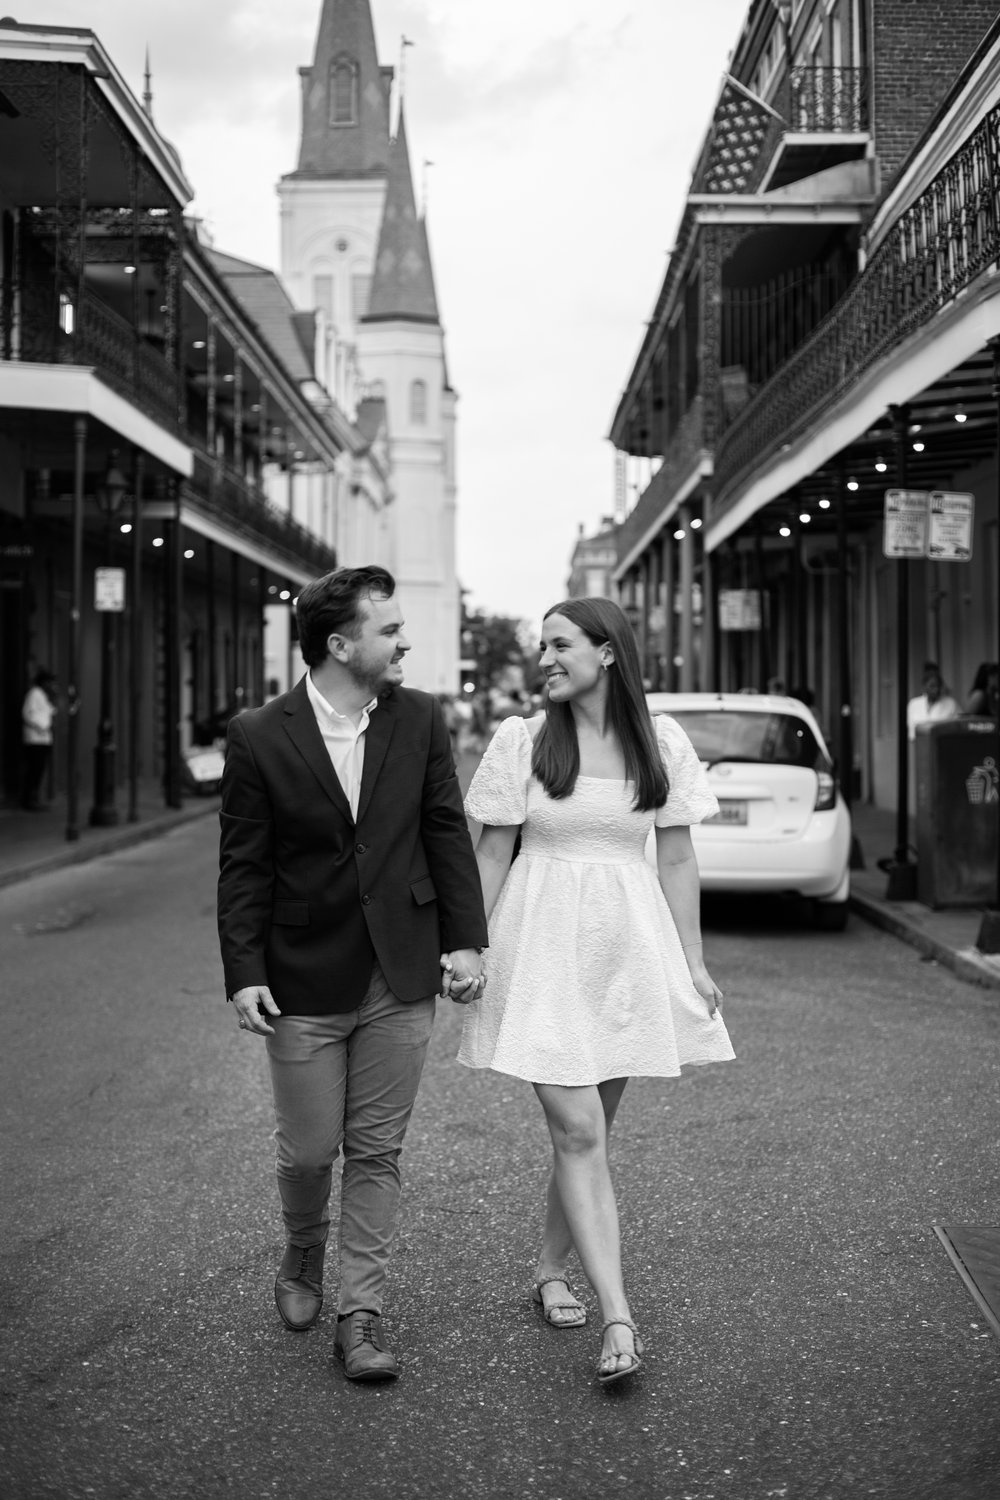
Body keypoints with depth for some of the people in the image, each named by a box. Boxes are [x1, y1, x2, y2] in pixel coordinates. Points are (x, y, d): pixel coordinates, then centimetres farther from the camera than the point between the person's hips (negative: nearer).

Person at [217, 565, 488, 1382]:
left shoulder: (420, 718, 0)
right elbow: (243, 866, -4)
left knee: (377, 1152, 7)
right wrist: (243, 973, -8)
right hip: (304, 981, -2)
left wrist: (466, 938, -1)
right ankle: (302, 1259, 39)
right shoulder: (259, 736, -7)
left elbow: (447, 832, 4)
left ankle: (361, 1313, 19)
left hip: (401, 978, 2)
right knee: (308, 1149, 9)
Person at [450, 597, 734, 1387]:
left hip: (629, 944, 3)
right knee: (578, 1133, -8)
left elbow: (677, 859, 6)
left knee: (591, 1128, 10)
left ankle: (551, 1270, 31)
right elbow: (491, 854, 2)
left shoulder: (662, 742, 2)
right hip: (543, 942, -2)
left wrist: (693, 962, 5)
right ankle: (619, 1320, -7)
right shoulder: (522, 740, -2)